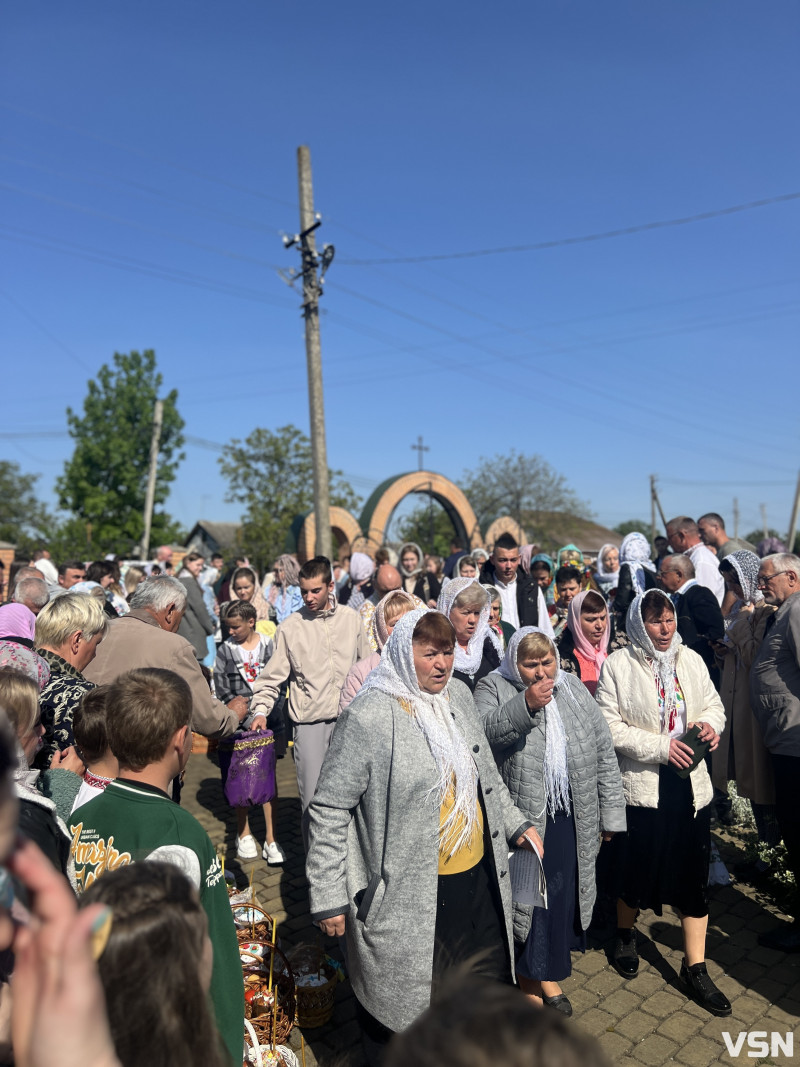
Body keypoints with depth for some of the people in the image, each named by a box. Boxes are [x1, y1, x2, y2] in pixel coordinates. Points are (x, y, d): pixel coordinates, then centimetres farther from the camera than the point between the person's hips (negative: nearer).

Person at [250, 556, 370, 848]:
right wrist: (261, 709, -11)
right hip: (310, 723, -2)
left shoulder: (352, 620, 4)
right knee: (312, 798, -1)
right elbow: (272, 677, 2)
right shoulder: (289, 627, -2)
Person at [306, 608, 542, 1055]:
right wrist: (328, 897, -14)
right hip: (409, 897, -6)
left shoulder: (459, 695, 2)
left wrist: (516, 823, 15)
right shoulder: (368, 717, -19)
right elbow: (329, 808, -15)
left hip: (479, 879, 7)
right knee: (402, 1007, 12)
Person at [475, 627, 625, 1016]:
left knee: (563, 893, 13)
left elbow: (603, 753, 9)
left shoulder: (574, 689, 6)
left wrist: (611, 813, 7)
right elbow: (484, 730, -27)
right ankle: (531, 975, 30)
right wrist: (525, 705, -39)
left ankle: (547, 972, 36)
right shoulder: (494, 688, -6)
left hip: (572, 820, 4)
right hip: (521, 818, -4)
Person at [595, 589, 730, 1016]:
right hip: (641, 784, -4)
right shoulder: (617, 665, -10)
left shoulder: (691, 660, 4)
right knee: (637, 867, 11)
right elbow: (609, 726, -13)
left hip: (690, 783, 4)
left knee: (693, 872, 8)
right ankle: (625, 934, 40)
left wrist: (711, 724, -9)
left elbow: (714, 704, 13)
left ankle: (695, 967, 24)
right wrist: (660, 746, -19)